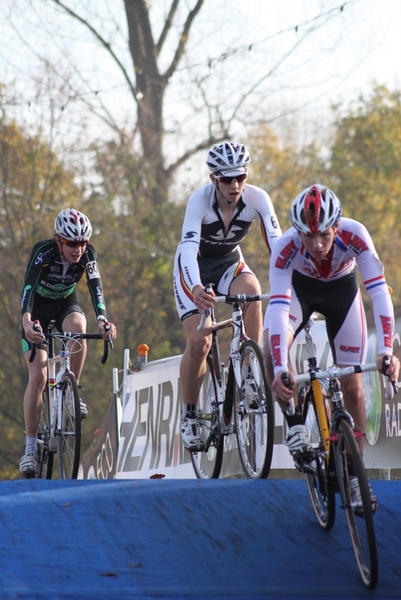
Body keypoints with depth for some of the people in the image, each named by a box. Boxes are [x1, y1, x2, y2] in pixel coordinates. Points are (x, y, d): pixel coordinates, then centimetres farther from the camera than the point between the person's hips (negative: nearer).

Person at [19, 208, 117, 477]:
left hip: (66, 305, 2)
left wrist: (103, 319, -50)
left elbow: (96, 287, -31)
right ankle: (31, 448, -8)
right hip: (38, 310, -2)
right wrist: (27, 321, -58)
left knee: (78, 327, -36)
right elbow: (28, 287, -41)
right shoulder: (43, 252, -29)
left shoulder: (87, 254, -21)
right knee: (37, 377, -14)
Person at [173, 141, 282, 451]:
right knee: (200, 341, -18)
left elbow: (276, 243, -30)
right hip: (194, 266, -2)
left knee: (252, 289, -34)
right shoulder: (200, 201, -30)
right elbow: (189, 248, -42)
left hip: (229, 262, 2)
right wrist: (196, 287, -60)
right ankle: (189, 415, 3)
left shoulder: (257, 198, -23)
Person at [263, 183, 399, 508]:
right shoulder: (286, 246, -37)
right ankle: (296, 424, -8)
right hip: (299, 288, 0)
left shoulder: (354, 235, -37)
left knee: (352, 386, -2)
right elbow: (278, 308, -42)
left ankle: (354, 472, 13)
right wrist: (280, 369, -54)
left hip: (342, 290, 0)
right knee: (272, 351, -30)